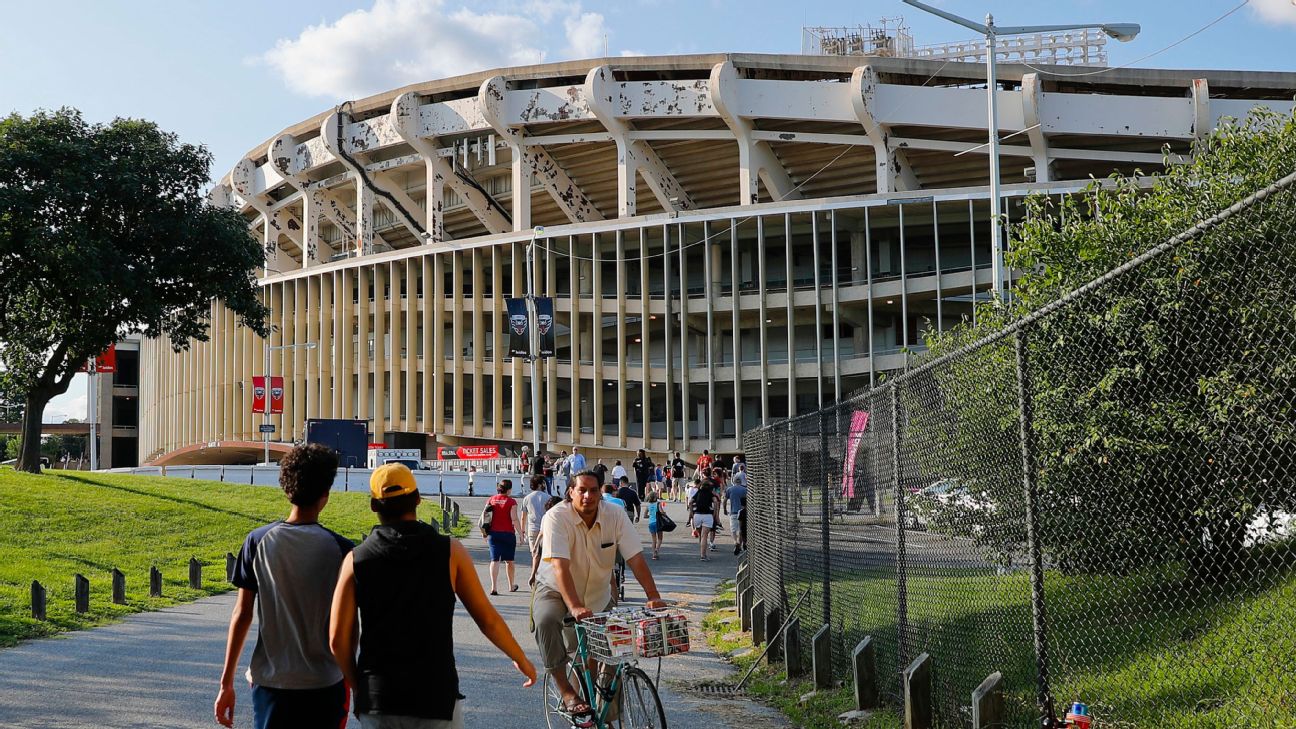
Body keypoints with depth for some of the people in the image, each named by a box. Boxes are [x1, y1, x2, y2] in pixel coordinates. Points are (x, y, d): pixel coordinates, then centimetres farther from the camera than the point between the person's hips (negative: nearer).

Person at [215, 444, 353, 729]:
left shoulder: (258, 542, -3)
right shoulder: (339, 548, -7)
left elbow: (241, 615, -1)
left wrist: (226, 683, 6)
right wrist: (347, 683, 11)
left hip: (270, 681, 1)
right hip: (324, 684, -1)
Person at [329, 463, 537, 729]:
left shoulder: (356, 560, -2)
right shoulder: (449, 551, -4)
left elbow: (338, 639, -3)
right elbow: (488, 620, 0)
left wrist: (357, 686, 13)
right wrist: (521, 660, 15)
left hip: (376, 703, 1)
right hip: (437, 698, -1)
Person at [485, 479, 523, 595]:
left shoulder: (491, 500, 2)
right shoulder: (511, 501, -8)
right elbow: (514, 519, -14)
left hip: (494, 533, 2)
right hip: (508, 533, -2)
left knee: (494, 560, 0)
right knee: (509, 560, 14)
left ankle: (493, 587, -13)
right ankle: (511, 586, 28)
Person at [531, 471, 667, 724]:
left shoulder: (615, 515, -13)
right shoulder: (557, 518, -24)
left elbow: (636, 558, -16)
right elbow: (560, 566, -34)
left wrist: (654, 597, -27)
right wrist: (575, 607, -45)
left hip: (598, 594, 4)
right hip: (555, 590, -4)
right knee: (545, 620, -35)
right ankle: (567, 693, -29)